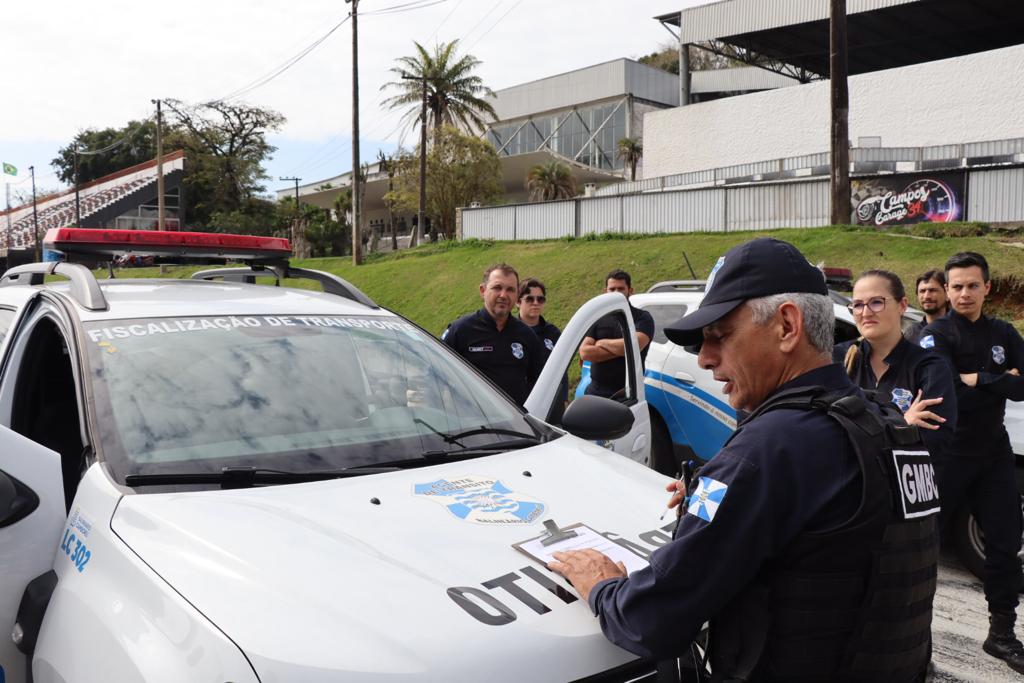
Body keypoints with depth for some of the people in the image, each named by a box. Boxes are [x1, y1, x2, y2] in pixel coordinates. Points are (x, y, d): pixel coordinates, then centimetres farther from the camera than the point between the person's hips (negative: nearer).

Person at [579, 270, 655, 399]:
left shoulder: (643, 318, 2)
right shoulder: (597, 319, 11)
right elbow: (584, 352, -2)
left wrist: (602, 343, -4)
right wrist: (620, 349, -10)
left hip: (627, 393, -3)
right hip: (596, 391, 4)